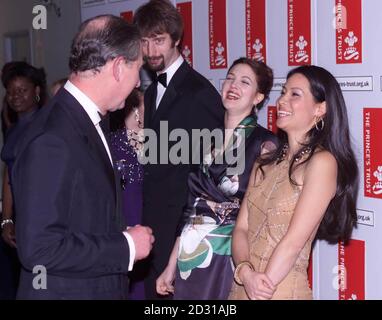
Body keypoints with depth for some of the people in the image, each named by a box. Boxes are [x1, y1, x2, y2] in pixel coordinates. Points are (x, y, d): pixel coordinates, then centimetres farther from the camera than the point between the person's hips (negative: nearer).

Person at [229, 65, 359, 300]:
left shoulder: (322, 162, -13)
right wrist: (245, 272, -16)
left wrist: (261, 289, -15)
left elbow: (293, 242, -18)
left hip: (283, 290, -6)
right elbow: (241, 228, 1)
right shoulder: (266, 163, 7)